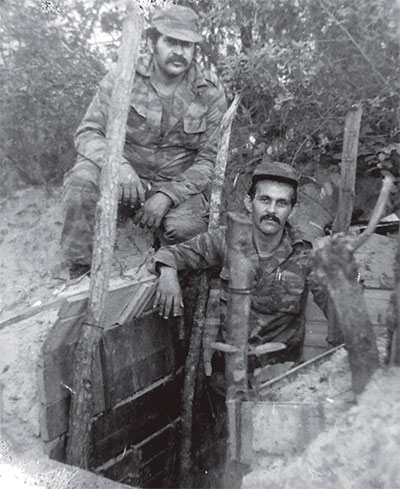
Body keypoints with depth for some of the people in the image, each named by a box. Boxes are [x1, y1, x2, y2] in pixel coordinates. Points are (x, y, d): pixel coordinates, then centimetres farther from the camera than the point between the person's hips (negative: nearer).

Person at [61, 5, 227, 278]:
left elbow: (210, 159, -6)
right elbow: (88, 132, -6)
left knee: (188, 226, -32)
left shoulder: (210, 93, -4)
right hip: (127, 176, 1)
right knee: (83, 179, -29)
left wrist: (168, 195, -21)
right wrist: (118, 165, -30)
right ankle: (80, 277, -15)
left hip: (179, 185, 0)